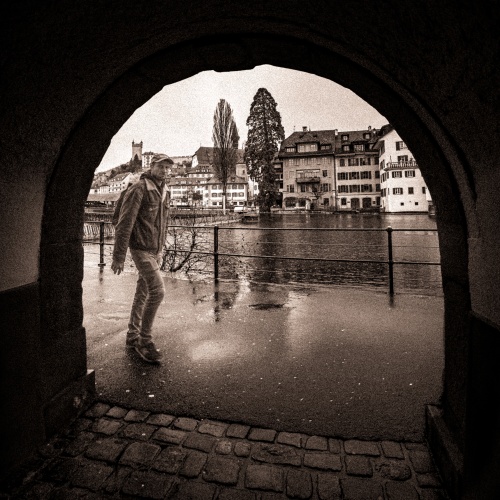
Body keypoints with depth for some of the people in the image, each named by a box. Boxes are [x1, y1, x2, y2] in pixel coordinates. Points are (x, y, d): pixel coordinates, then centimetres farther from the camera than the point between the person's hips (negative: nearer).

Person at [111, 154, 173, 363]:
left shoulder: (164, 192, 12)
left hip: (155, 250, 8)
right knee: (157, 291, -13)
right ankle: (144, 340, 2)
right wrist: (118, 257, -16)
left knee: (143, 293, 13)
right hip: (141, 249, -8)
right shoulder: (139, 189, -13)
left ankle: (133, 336, 26)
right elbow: (124, 224, -16)